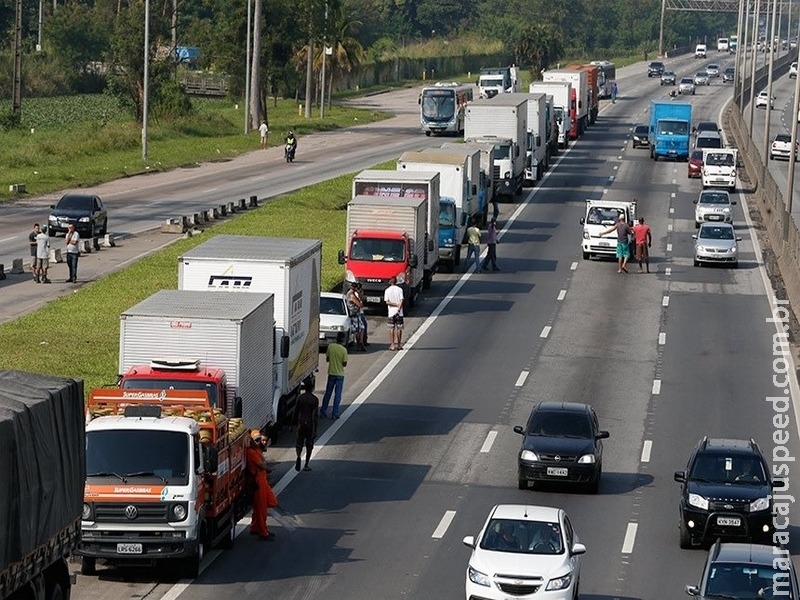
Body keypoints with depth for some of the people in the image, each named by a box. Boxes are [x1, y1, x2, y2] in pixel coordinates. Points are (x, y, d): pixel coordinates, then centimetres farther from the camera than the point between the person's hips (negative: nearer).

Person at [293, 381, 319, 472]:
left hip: (301, 424, 0)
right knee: (309, 445, 9)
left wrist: (295, 424, 10)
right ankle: (306, 465, 11)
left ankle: (298, 456, -19)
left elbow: (296, 412, -1)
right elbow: (315, 414, -8)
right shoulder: (315, 399, -6)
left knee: (299, 443, 11)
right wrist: (315, 429, -5)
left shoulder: (300, 398, -4)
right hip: (310, 424, 0)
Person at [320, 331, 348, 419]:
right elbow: (344, 364, -11)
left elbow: (327, 359, 1)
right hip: (340, 374, -3)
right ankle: (335, 413, 4)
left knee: (327, 393, 14)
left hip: (331, 373, 3)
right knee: (337, 395, 5)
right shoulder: (343, 350, -15)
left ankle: (323, 412, 17)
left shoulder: (330, 346, -7)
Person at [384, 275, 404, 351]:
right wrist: (398, 307, -11)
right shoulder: (399, 289, -2)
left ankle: (392, 345, 0)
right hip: (399, 313, 0)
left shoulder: (387, 290, -1)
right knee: (399, 328, 7)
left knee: (391, 328, 4)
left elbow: (387, 302, -7)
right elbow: (401, 301, -10)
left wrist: (396, 304, -5)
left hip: (391, 312, 0)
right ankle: (399, 344, 8)